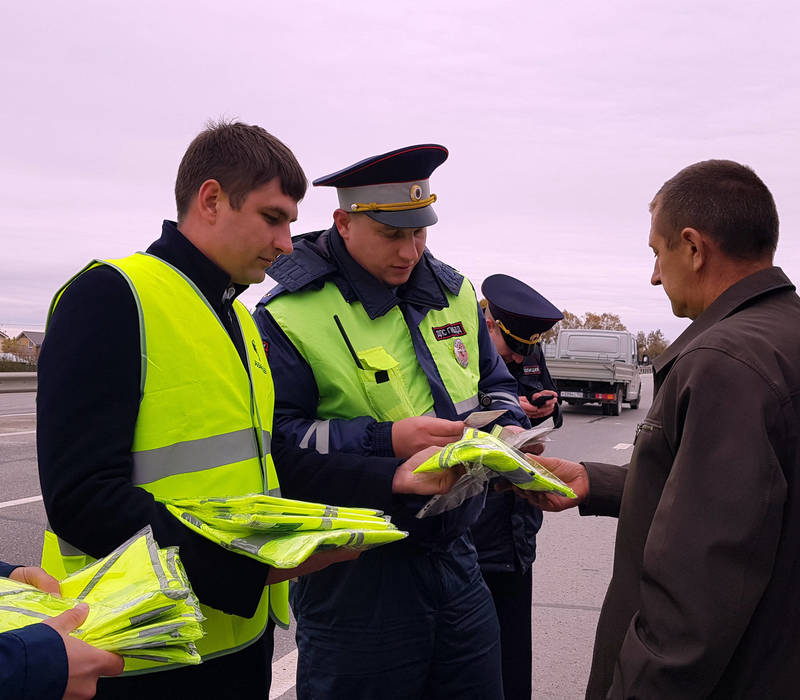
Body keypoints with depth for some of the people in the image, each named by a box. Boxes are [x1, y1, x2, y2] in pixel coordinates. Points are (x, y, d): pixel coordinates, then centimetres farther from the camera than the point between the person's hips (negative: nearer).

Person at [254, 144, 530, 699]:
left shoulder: (453, 291, 8)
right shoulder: (291, 315, -12)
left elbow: (494, 383, 21)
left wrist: (508, 426, -1)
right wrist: (386, 441, -25)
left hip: (452, 554, 6)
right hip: (355, 577, -6)